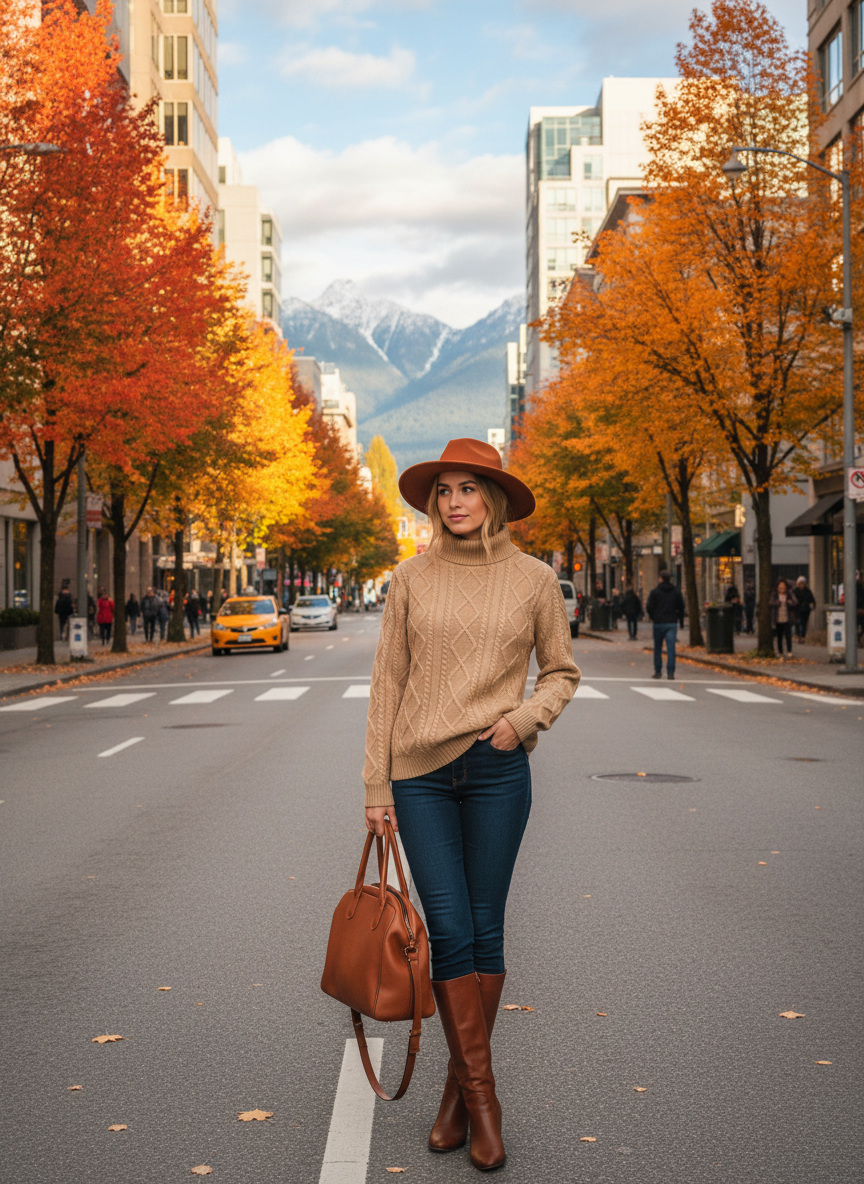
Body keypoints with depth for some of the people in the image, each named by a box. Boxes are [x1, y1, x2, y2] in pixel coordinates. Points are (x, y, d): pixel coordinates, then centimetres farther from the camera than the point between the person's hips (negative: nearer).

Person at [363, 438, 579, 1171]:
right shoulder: (412, 579, 2)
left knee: (485, 928, 5)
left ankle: (461, 1083, 21)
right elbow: (388, 683, 4)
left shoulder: (533, 580, 1)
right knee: (448, 929, -3)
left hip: (497, 770, 0)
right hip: (421, 772, 0)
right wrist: (376, 784, 2)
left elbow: (562, 672, 11)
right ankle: (481, 1095, 7)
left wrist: (523, 720, -9)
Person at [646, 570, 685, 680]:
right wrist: (681, 621, 18)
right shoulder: (676, 592, 7)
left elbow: (649, 607, -5)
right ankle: (670, 672, -10)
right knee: (671, 648, -3)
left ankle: (658, 671, 12)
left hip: (659, 622, -2)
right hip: (672, 623, 2)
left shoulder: (654, 592, -3)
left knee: (658, 648, 10)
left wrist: (651, 617, 14)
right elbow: (681, 608, 9)